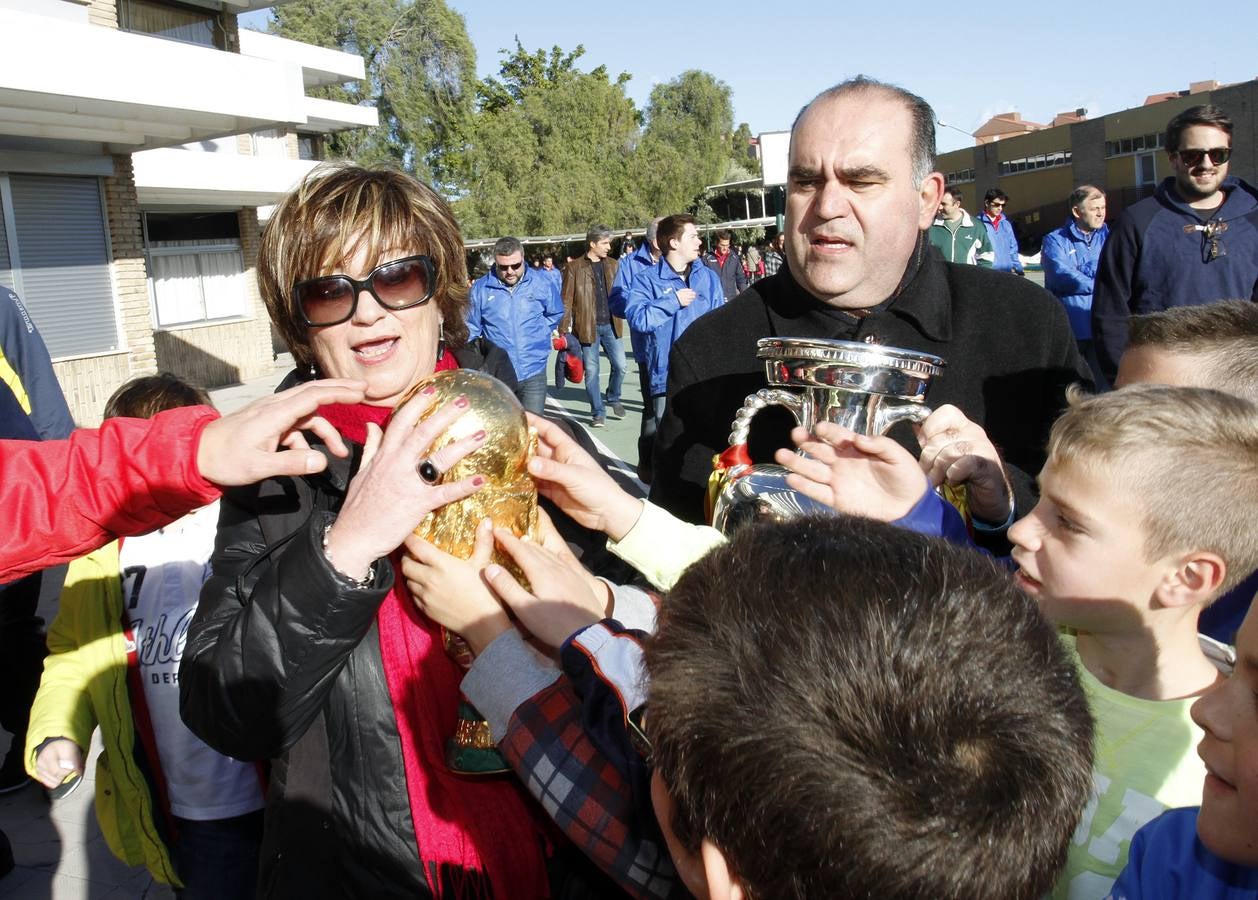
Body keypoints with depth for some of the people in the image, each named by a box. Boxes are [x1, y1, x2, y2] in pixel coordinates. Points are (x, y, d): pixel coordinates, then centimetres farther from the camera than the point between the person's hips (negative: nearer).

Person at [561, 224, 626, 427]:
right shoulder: (574, 267, -3)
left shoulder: (612, 265, 10)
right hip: (588, 327, -3)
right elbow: (566, 301, -4)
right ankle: (598, 412, 16)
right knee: (591, 371, 3)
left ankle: (613, 398, 29)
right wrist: (563, 329, -8)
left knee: (620, 366, 1)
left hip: (610, 325, 4)